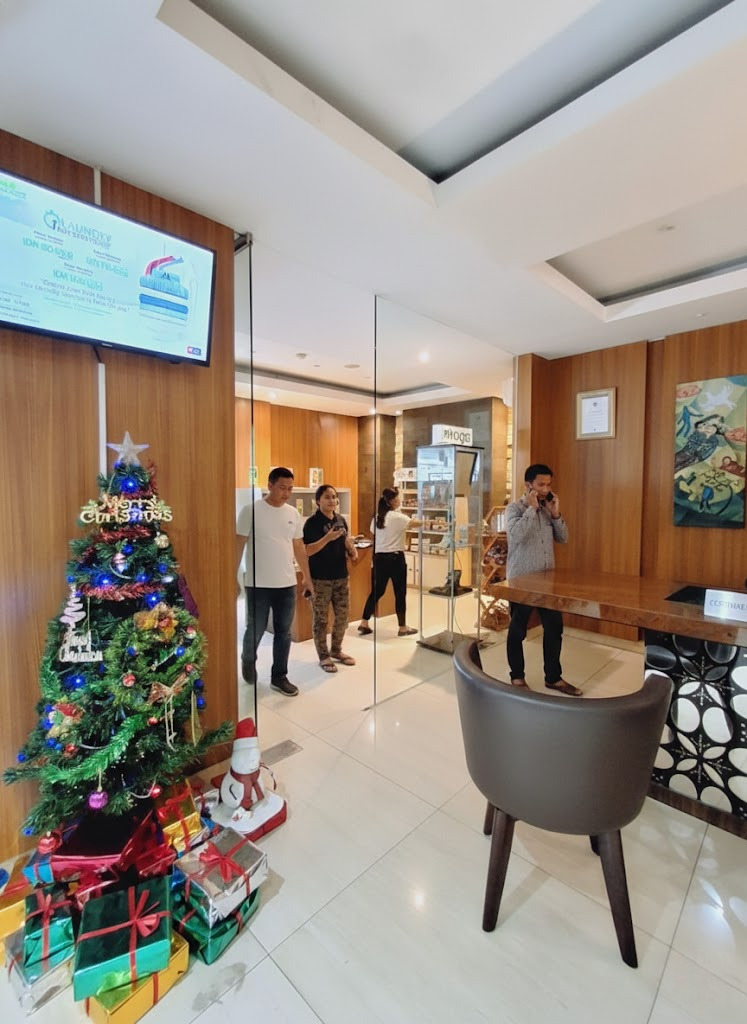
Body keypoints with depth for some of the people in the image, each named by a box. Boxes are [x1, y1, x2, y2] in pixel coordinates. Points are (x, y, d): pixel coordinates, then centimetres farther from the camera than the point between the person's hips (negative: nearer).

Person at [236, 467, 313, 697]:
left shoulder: (293, 513, 5)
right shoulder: (251, 510, -8)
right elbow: (239, 545, -6)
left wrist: (307, 578, 13)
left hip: (287, 584, 4)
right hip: (258, 584, -4)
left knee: (283, 632, 11)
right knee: (255, 631, 9)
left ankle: (279, 677, 27)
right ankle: (248, 661, 41)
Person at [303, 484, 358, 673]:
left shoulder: (341, 520, 7)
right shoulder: (312, 522, -12)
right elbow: (307, 551, -17)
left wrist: (352, 551, 2)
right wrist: (327, 538, -26)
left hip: (341, 576, 6)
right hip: (320, 578, -6)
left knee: (342, 615, 14)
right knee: (321, 619, 5)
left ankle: (336, 650, 32)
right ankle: (324, 656, 20)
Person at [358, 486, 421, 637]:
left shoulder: (377, 517, 8)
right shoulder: (397, 517, -12)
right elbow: (417, 523, -18)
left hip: (379, 557, 7)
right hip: (395, 558, -6)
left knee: (376, 591, 15)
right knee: (400, 593, 5)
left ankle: (364, 623, 19)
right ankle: (403, 627, 15)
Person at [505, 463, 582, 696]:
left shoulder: (548, 509, 8)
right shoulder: (515, 508, -10)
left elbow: (563, 538, 7)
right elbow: (516, 535, -27)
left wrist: (556, 514, -6)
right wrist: (532, 508, -21)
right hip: (521, 579, -6)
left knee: (554, 627, 12)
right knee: (518, 629, 8)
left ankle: (553, 677, 28)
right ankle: (517, 677, 24)